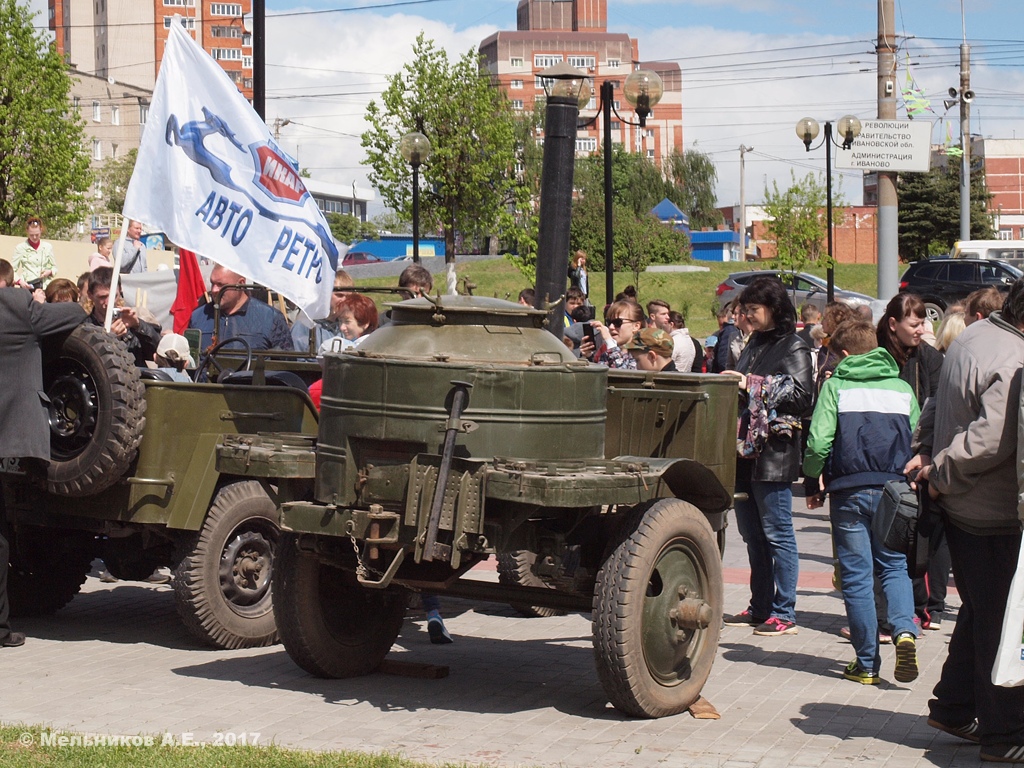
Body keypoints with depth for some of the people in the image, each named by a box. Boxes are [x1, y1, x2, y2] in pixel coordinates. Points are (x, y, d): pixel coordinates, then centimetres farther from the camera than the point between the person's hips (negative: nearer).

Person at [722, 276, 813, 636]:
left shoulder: (793, 347, -5)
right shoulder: (755, 344, 19)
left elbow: (800, 394, -18)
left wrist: (753, 385, -19)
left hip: (773, 454, -8)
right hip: (745, 449, 8)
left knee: (777, 534, -5)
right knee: (752, 534, 12)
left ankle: (784, 613, 0)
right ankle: (760, 608, 19)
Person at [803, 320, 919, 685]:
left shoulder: (836, 385, 0)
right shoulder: (902, 388, 10)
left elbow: (818, 441, -9)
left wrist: (813, 482, 5)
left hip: (850, 490, -2)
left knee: (857, 575, 4)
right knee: (895, 567, 14)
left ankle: (867, 663, 6)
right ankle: (904, 630, -14)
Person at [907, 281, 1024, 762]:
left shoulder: (973, 337, 7)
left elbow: (939, 404, 17)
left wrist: (928, 450, 11)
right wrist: (940, 472, -16)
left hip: (960, 505, 10)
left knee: (979, 612, 21)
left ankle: (952, 708, 31)